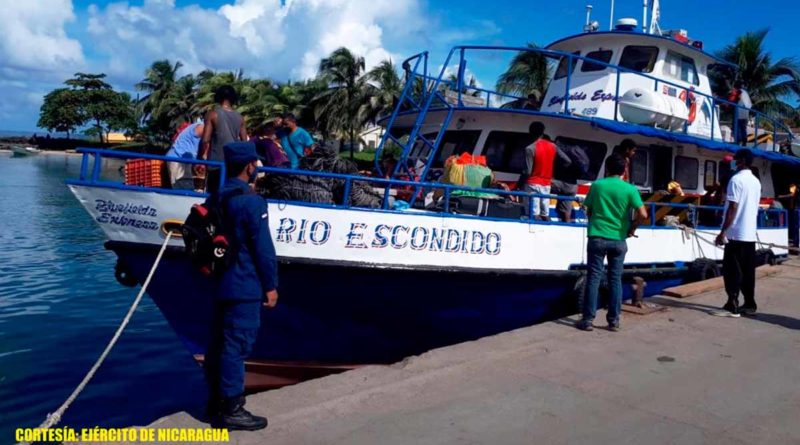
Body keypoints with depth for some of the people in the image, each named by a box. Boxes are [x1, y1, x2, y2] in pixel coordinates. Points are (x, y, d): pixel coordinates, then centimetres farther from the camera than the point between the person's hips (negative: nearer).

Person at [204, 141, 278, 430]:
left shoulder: (215, 198, 10)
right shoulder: (251, 201, -16)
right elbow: (263, 247, -17)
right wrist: (270, 285, -11)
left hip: (220, 283, 9)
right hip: (244, 287, -9)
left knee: (218, 343, 15)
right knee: (236, 346, -3)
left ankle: (216, 401, 27)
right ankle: (231, 410, 4)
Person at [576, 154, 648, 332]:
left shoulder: (597, 185, 2)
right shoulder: (630, 189, -2)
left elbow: (588, 211, 9)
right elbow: (643, 214, -11)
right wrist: (632, 228, 5)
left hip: (597, 237, 0)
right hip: (618, 240, 0)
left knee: (593, 278, 2)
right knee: (615, 279, 8)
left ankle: (588, 319, 2)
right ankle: (614, 320, 12)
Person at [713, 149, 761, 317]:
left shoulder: (736, 179, -12)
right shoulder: (756, 182, 13)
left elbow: (733, 208, -16)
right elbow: (753, 208, 18)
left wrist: (723, 232, -14)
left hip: (736, 233, -8)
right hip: (750, 234, 8)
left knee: (732, 271, -5)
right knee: (748, 271, 11)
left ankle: (732, 306, -6)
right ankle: (749, 304, 15)